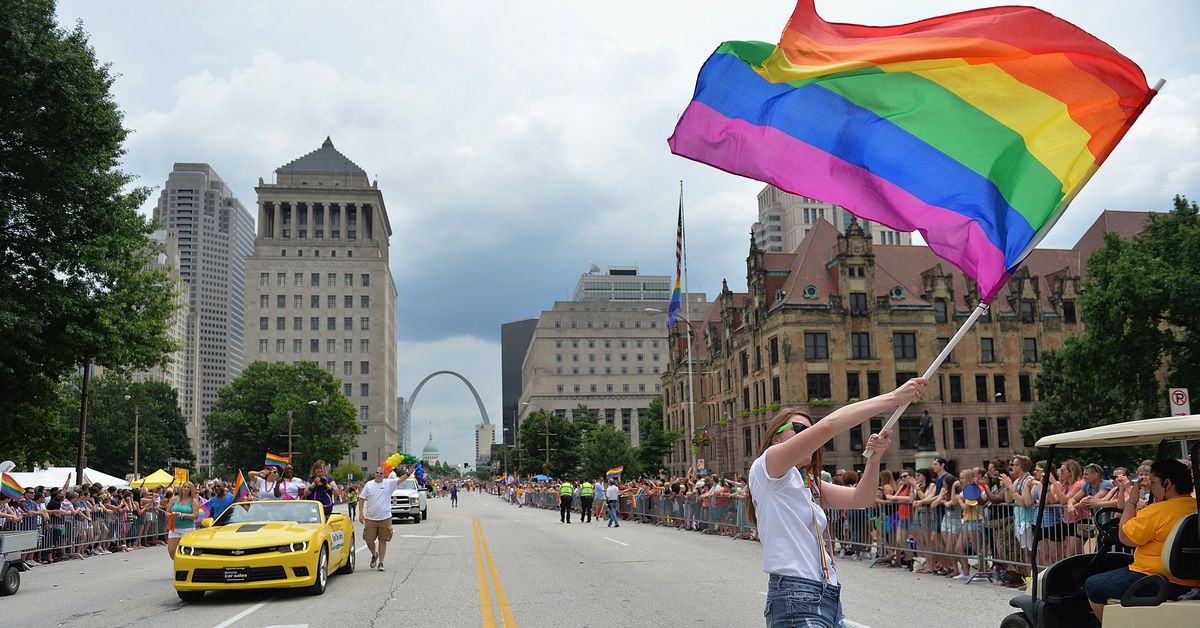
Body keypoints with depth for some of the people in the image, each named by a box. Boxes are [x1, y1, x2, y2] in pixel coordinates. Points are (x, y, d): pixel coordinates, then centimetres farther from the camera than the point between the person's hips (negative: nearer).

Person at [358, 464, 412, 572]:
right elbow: (362, 499, 5)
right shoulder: (369, 485, 2)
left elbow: (400, 479, -16)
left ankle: (381, 563, 14)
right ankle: (374, 555, 34)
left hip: (385, 518, -1)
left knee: (382, 541, 4)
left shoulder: (389, 483, -2)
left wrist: (408, 473, -35)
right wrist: (361, 513, -2)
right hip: (370, 518, 1)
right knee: (369, 540, 4)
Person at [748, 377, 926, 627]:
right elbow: (827, 426, -16)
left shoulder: (808, 483, 21)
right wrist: (893, 397, -14)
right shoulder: (765, 468, -5)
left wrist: (875, 457, -6)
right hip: (796, 599, -9)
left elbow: (860, 498, 12)